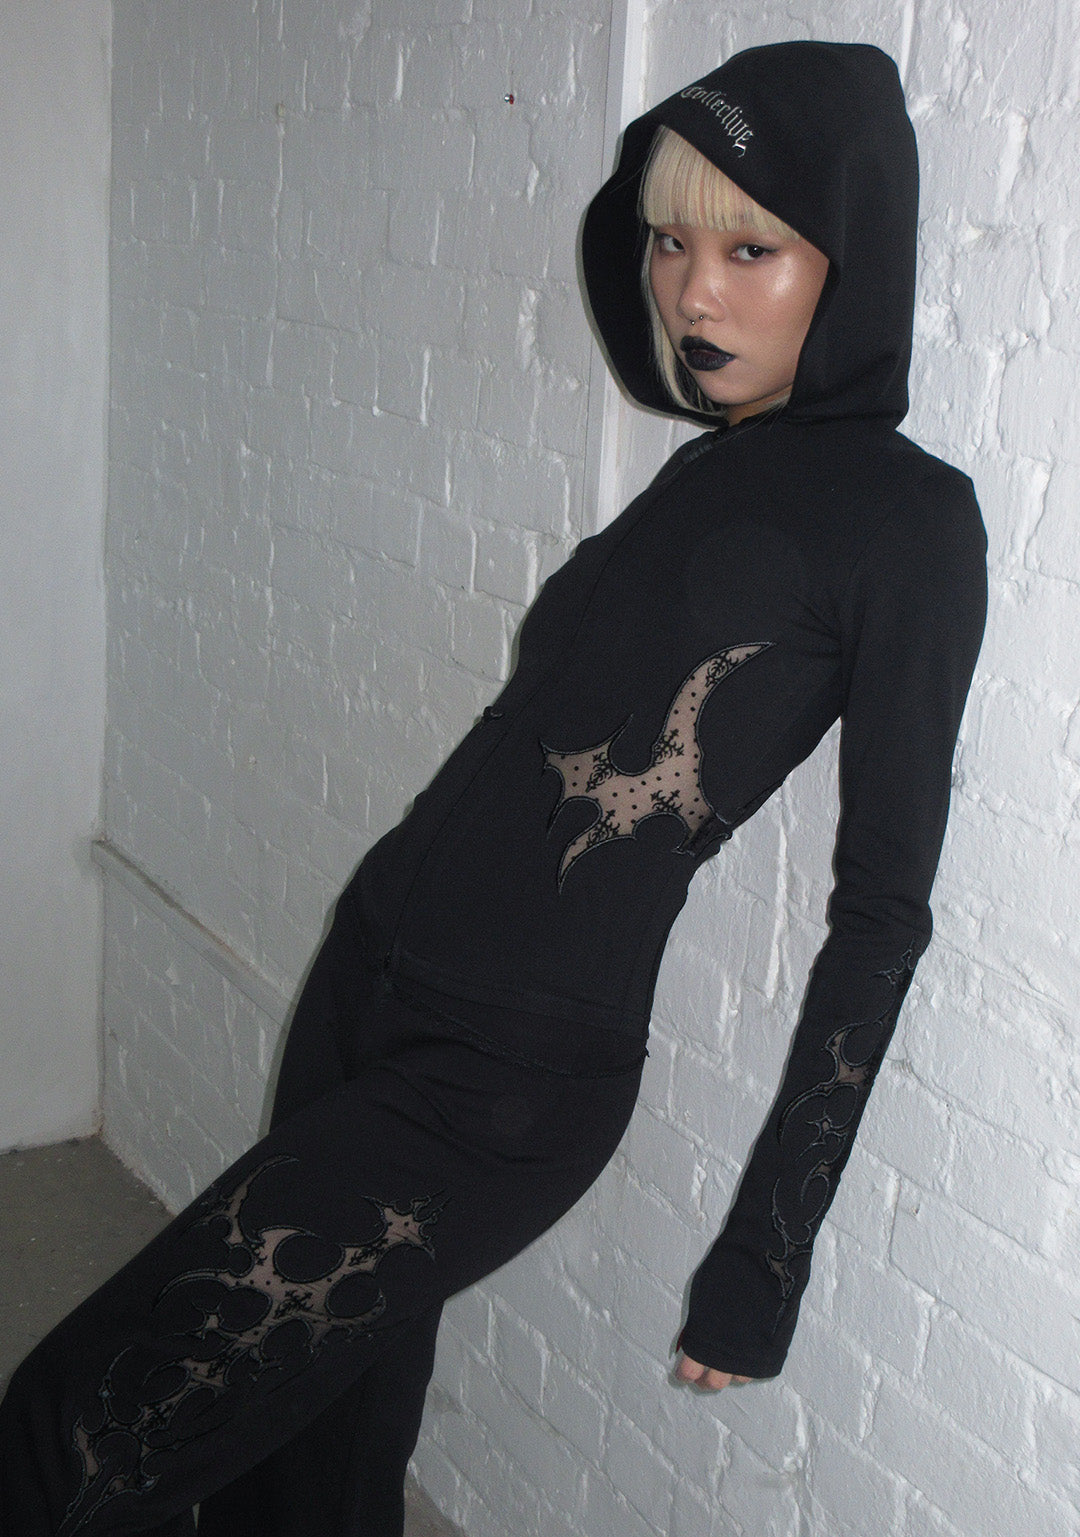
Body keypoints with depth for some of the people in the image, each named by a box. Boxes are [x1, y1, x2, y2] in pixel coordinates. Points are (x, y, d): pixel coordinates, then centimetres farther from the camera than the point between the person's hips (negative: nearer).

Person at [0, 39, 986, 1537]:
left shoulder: (908, 520, -11)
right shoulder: (701, 472, 11)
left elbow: (883, 907, -11)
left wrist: (765, 1256, -9)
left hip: (511, 1079, -7)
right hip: (373, 970, 7)